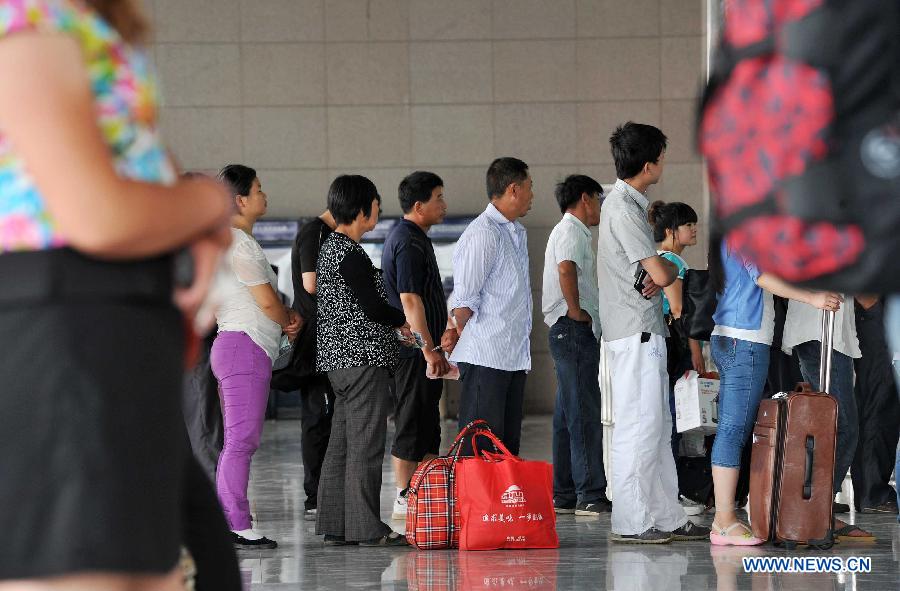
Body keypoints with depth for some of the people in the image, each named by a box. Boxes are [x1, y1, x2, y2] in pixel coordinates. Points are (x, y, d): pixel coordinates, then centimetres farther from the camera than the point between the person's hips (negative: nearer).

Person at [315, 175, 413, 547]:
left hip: (338, 359, 10)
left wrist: (392, 323, 17)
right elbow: (372, 307, -18)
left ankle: (335, 526, 12)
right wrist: (403, 321, 1)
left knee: (341, 443, 11)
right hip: (363, 358, -10)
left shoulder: (331, 248, 16)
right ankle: (366, 528, -6)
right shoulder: (350, 254, -15)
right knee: (366, 445, -7)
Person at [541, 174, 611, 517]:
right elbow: (566, 270, -29)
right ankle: (591, 495, -16)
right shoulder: (571, 232, -10)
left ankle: (564, 495, 12)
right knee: (585, 415, -13)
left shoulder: (569, 231, 24)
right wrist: (576, 311, -21)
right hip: (575, 330, -11)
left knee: (568, 417, 10)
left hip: (570, 333, 11)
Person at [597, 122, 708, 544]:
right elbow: (660, 272, -20)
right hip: (636, 332, -10)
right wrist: (669, 269, 2)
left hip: (646, 333, 10)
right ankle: (630, 522, -6)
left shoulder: (628, 203, 16)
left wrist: (656, 277, -7)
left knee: (658, 426, 12)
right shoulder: (624, 209, -16)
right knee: (638, 427, -8)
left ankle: (666, 517, 16)